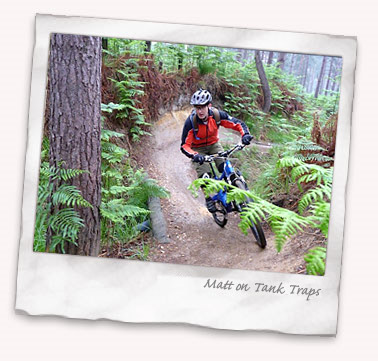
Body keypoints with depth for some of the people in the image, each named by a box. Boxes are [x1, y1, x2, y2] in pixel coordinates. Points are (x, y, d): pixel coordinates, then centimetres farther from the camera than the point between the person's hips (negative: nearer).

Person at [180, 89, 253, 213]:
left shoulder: (217, 115, -24)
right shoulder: (191, 121, -30)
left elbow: (238, 124, -17)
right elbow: (184, 145, -28)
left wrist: (245, 134, -38)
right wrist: (194, 155, -47)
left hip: (214, 145, 2)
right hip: (198, 149, -2)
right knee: (204, 176, -18)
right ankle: (209, 199, 7)